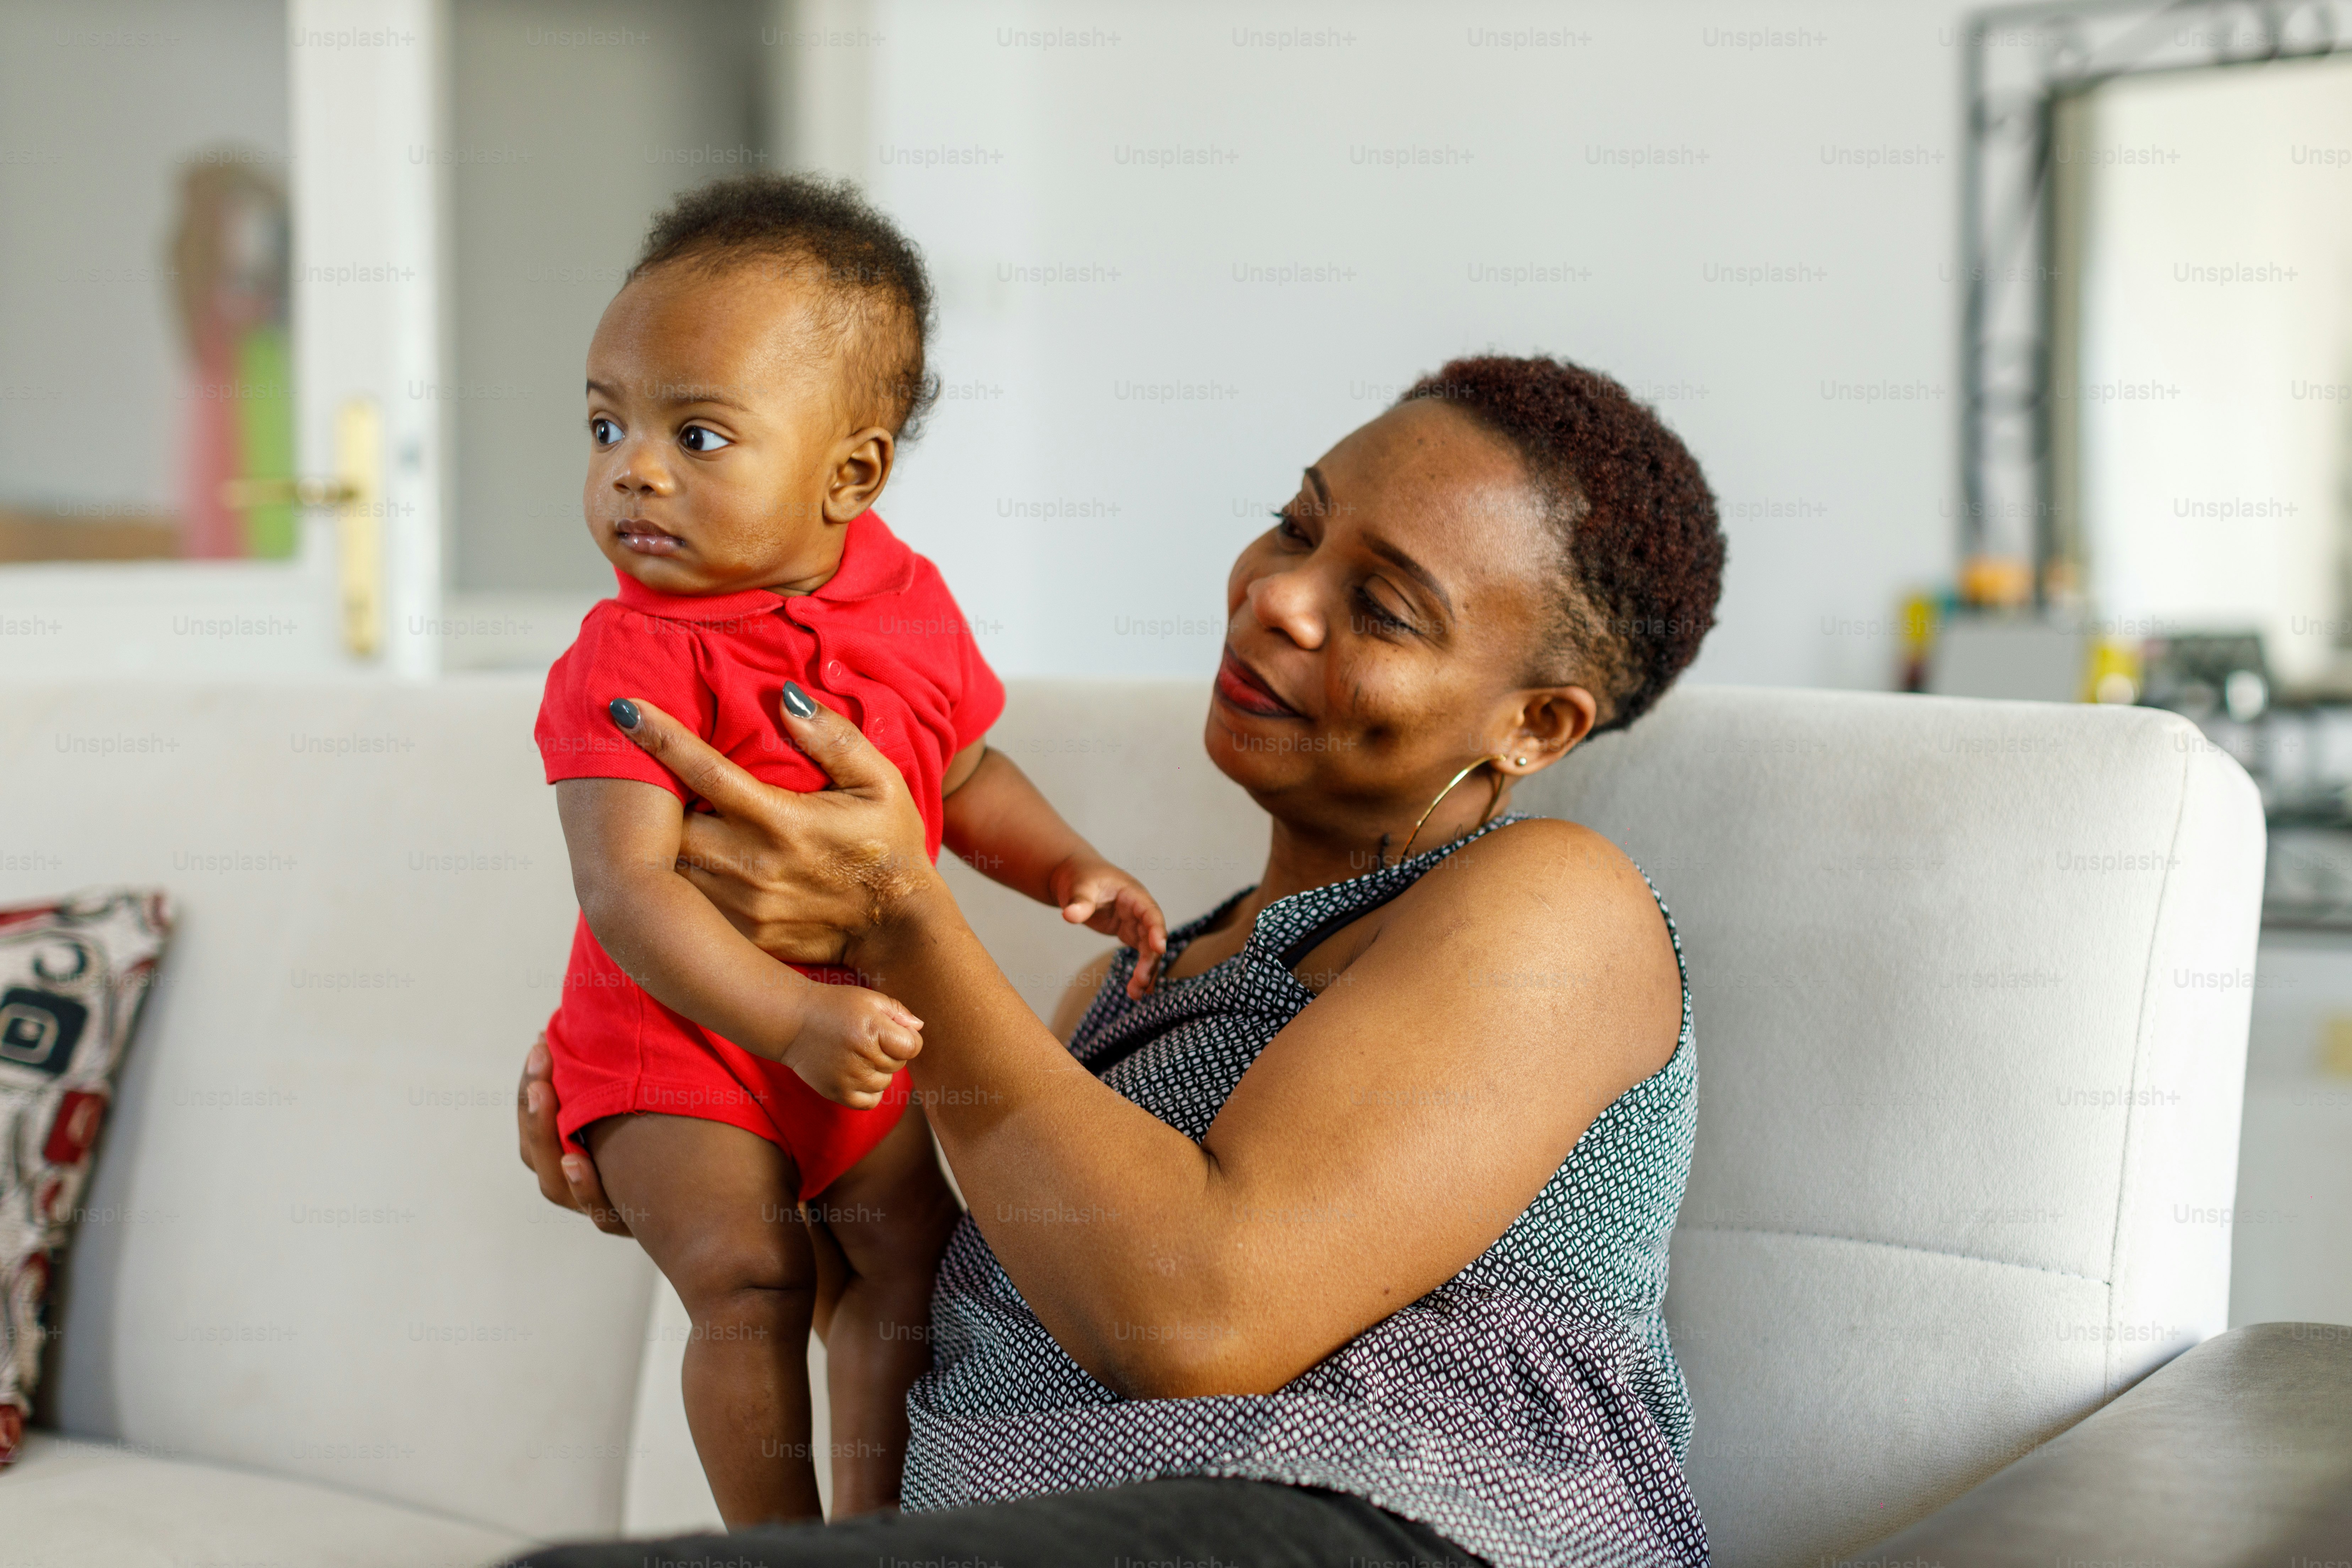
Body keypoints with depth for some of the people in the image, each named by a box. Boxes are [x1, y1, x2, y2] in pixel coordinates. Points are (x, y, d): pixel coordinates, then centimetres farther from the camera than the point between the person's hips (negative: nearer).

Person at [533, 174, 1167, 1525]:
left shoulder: (910, 610, -2)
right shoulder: (631, 661, -20)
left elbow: (966, 770, 15)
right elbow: (629, 890, -28)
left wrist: (1067, 869, -2)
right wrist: (792, 1018, -37)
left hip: (862, 1026, 5)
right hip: (678, 1033, -5)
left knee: (919, 1257, 5)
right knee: (747, 1282, -15)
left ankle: (882, 1528, 20)